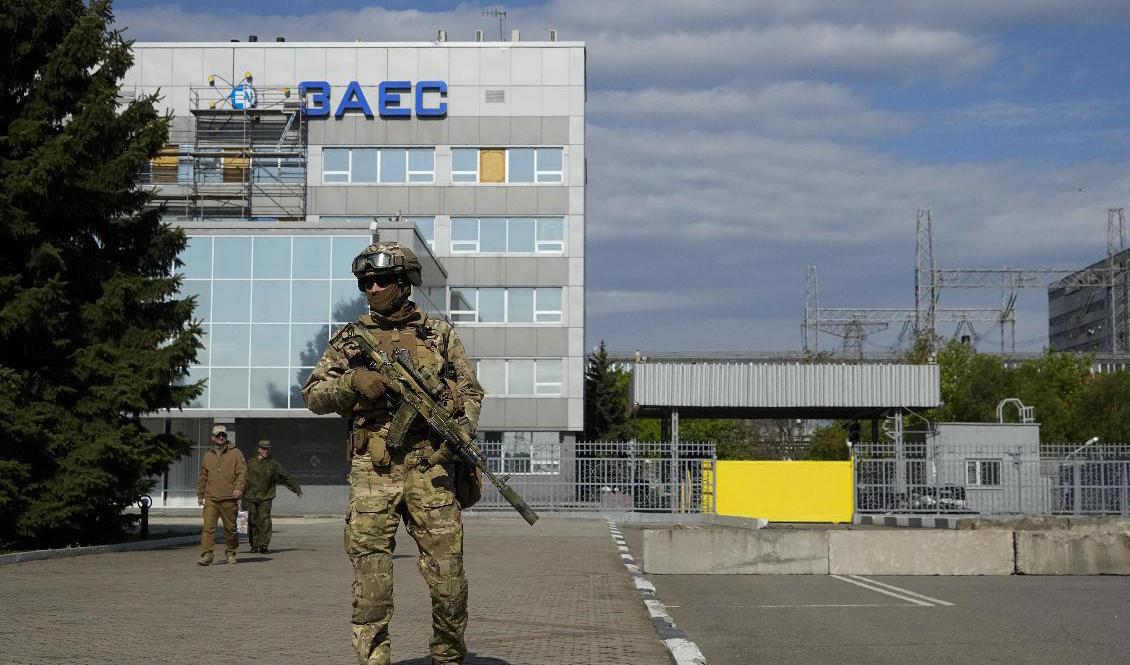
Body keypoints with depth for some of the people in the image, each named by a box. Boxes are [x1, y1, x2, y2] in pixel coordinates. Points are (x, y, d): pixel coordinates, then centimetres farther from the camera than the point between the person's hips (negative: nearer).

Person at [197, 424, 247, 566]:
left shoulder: (235, 453, 4)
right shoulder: (208, 456, 14)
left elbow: (242, 472, -3)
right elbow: (203, 477, 22)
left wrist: (239, 487, -16)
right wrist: (200, 494, 20)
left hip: (229, 499, -2)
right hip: (211, 499, 2)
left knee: (230, 527, 7)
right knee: (208, 527, -10)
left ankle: (231, 553, 24)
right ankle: (206, 555, -13)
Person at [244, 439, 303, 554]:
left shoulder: (273, 464, 4)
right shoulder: (251, 463, 6)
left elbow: (286, 477, 8)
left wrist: (297, 488, 7)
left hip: (266, 498, -1)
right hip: (251, 497, 1)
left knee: (265, 520, -11)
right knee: (253, 521, 2)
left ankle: (263, 545, -10)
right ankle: (254, 545, 12)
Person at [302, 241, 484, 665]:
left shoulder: (440, 334, 12)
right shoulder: (350, 339, 13)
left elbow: (470, 390, 14)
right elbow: (313, 395, 10)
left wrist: (463, 431, -5)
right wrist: (353, 384, -9)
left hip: (428, 468, 0)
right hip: (371, 471, 0)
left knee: (447, 571, -2)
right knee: (370, 574, -3)